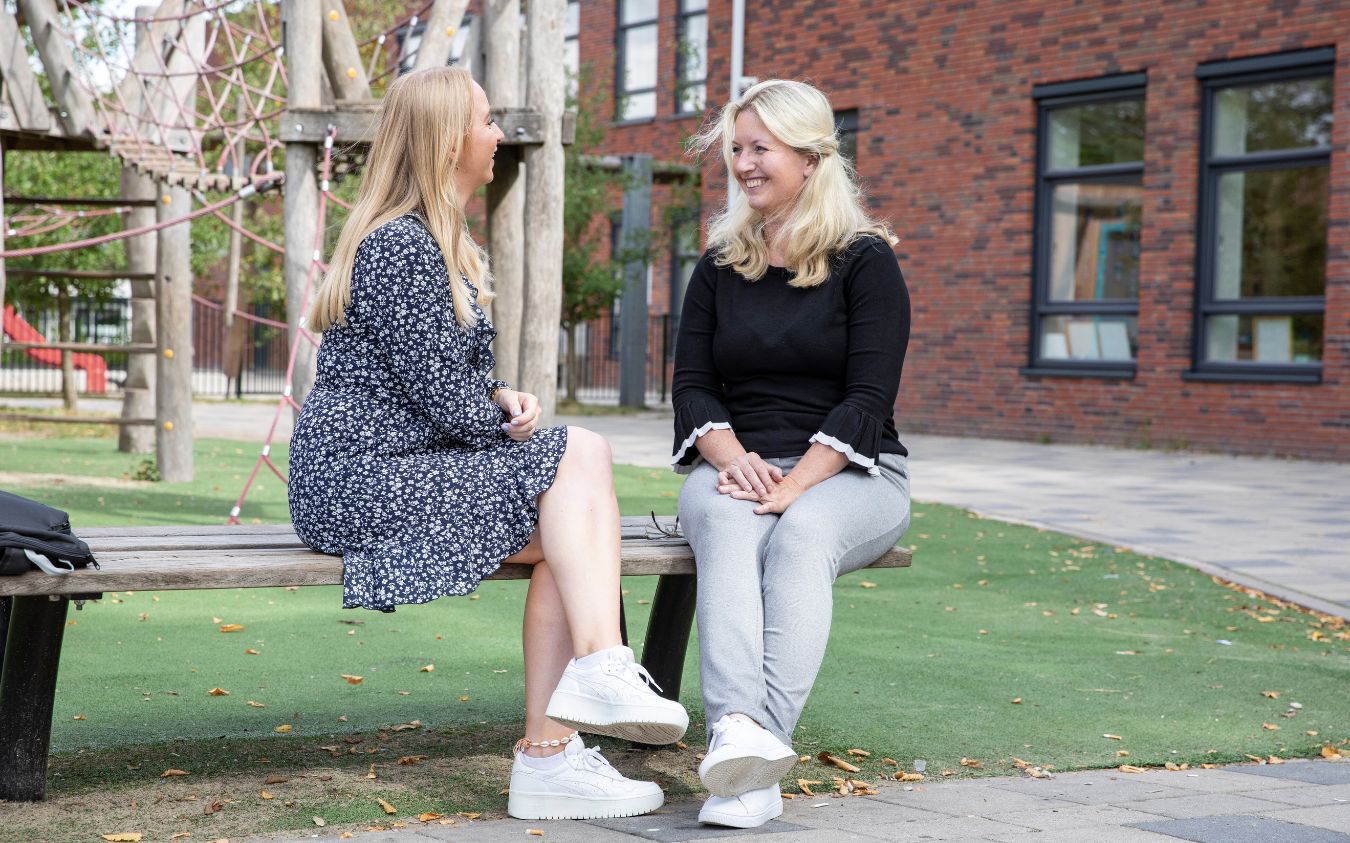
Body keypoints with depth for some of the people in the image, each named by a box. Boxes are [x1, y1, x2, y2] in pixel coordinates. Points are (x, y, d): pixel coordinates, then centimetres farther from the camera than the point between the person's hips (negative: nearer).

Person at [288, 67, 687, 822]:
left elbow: (458, 376, 23)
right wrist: (511, 425, 1)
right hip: (357, 477, -9)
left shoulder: (455, 248, 19)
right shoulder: (400, 245, -14)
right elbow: (442, 397, -17)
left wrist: (502, 399, 1)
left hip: (401, 465, 9)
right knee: (576, 460, -16)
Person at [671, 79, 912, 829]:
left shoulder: (865, 261, 0)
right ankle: (738, 728, -55)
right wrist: (733, 456, -14)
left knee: (803, 533, -36)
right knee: (727, 525, -33)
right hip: (735, 466, 2)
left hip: (849, 474, -2)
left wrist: (795, 484, -21)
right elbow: (692, 385, 8)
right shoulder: (721, 265, 14)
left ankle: (758, 752, -49)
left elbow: (868, 398, -8)